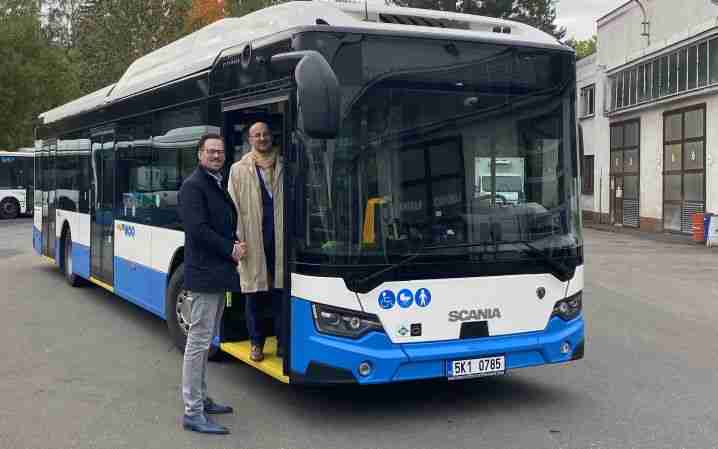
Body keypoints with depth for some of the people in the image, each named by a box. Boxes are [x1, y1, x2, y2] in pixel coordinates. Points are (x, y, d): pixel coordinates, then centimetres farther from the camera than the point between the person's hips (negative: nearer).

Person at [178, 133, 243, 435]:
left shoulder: (219, 186, 15)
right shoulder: (193, 186, -11)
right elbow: (197, 229, -20)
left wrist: (236, 246, -1)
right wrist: (231, 249, -13)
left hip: (219, 275, 9)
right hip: (204, 275, -9)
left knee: (206, 341, 16)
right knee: (198, 341, -6)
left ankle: (200, 399, 27)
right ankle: (193, 413, -1)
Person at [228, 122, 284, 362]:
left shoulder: (284, 168, 9)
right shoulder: (239, 170, 5)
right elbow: (233, 208, 1)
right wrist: (237, 241, -7)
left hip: (280, 240, 1)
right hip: (252, 240, -1)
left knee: (280, 292, 5)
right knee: (254, 293, 7)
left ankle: (282, 340, 16)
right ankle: (256, 342, 18)